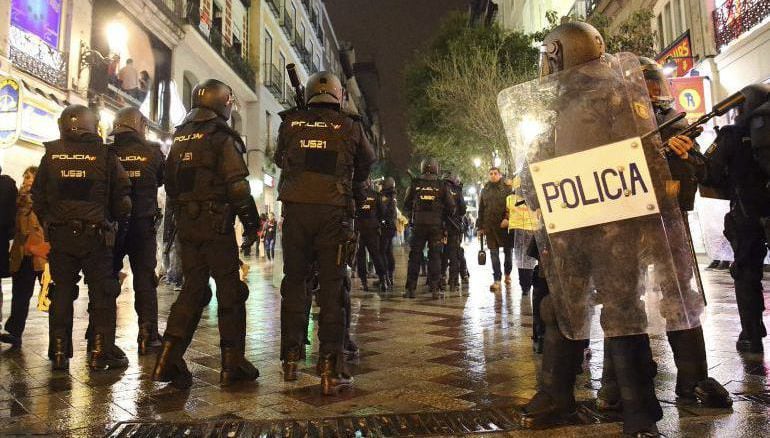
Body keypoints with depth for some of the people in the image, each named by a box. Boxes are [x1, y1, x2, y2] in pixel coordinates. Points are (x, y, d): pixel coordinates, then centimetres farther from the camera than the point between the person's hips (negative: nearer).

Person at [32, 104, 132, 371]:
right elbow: (122, 199, -4)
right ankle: (101, 351, 5)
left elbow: (38, 199, 8)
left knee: (62, 292, 12)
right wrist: (117, 220, 14)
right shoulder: (105, 156, -5)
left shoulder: (51, 155, 3)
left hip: (59, 236, 3)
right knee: (102, 293, 5)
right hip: (96, 235, -3)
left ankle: (59, 352, 17)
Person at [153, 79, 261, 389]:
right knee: (230, 291, 1)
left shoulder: (179, 139, 16)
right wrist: (252, 223, -7)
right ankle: (232, 365, 5)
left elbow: (170, 184, 19)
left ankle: (169, 357, 4)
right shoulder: (223, 138, -8)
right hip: (216, 225, -7)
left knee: (193, 288, 12)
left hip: (185, 224, 7)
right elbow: (238, 187, -15)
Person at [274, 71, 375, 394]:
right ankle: (330, 370, 1)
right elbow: (366, 164, 18)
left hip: (295, 210, 2)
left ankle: (290, 359, 21)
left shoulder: (290, 123, 6)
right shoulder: (351, 127, 3)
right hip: (334, 213, -1)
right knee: (332, 287, 2)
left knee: (294, 282, 14)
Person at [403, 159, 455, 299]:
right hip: (436, 226, 0)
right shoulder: (442, 186, -1)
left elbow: (406, 206, 6)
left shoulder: (414, 184, 0)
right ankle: (434, 289, 5)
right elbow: (451, 208, 0)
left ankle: (410, 289, 7)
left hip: (418, 225, 1)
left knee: (415, 257, 7)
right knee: (435, 257, 7)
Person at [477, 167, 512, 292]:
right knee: (494, 253, -2)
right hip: (490, 226, 2)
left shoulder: (507, 188, 4)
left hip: (505, 225, -2)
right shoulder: (485, 190, 13)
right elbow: (481, 209, 13)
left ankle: (507, 274, 29)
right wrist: (480, 227, 8)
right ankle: (497, 280, -2)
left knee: (507, 251, 9)